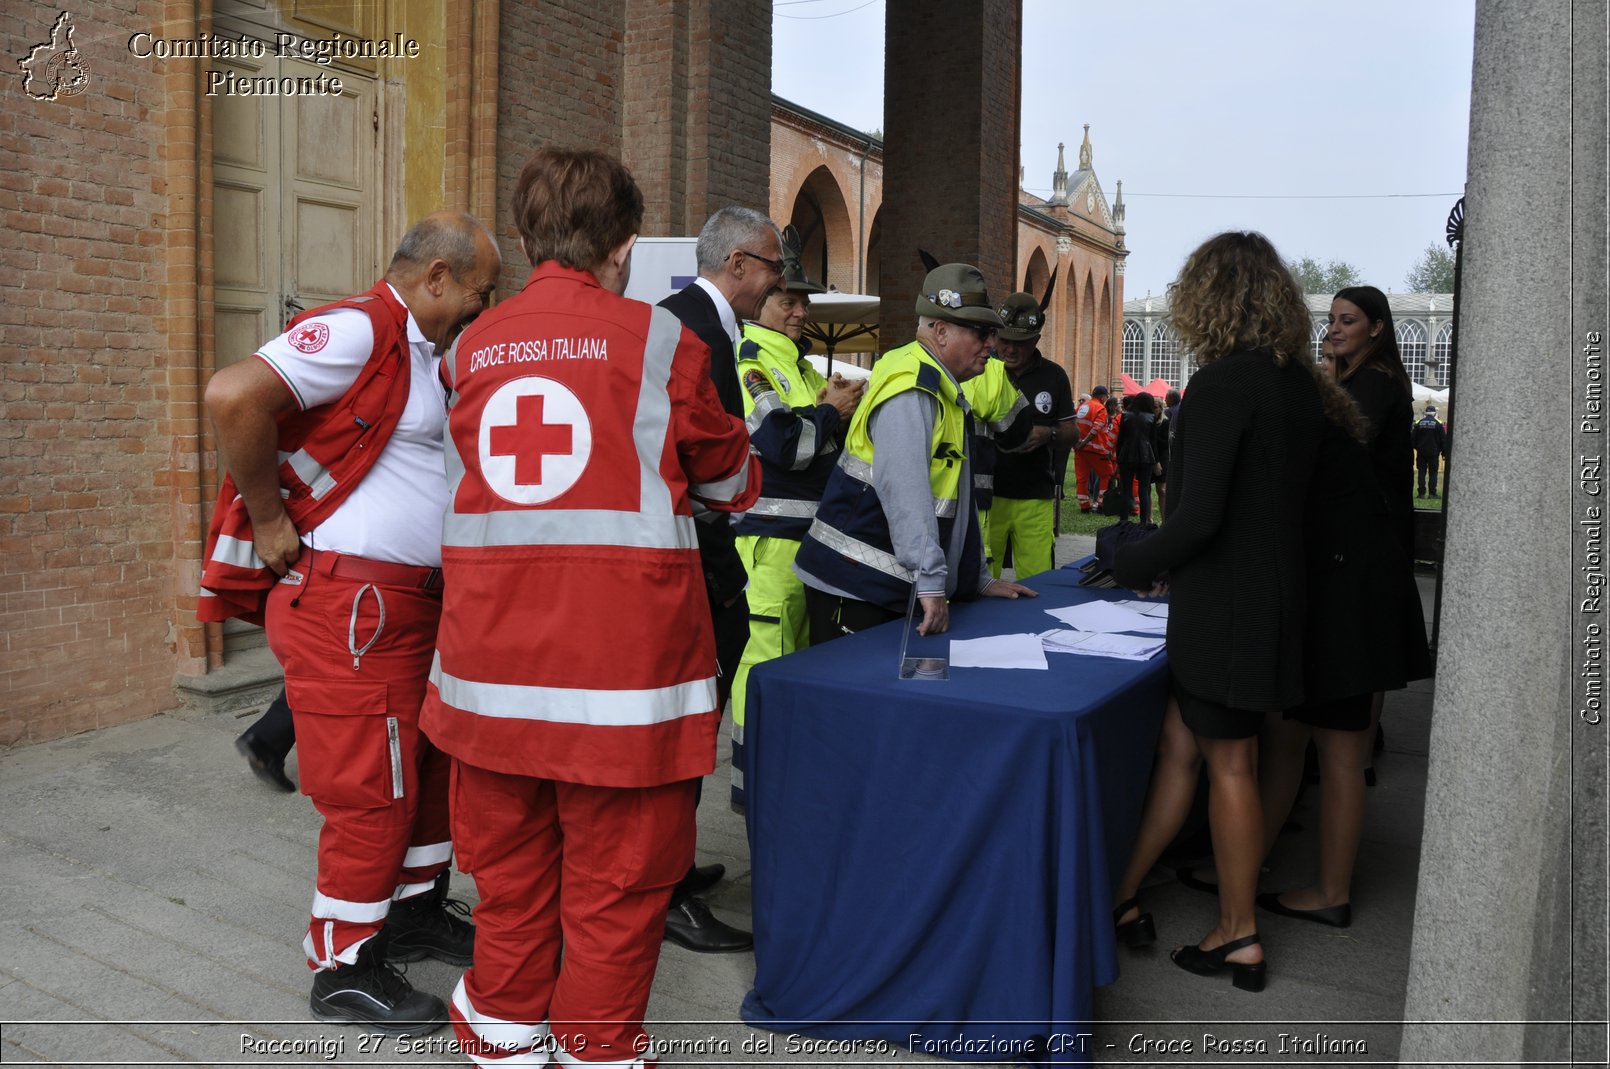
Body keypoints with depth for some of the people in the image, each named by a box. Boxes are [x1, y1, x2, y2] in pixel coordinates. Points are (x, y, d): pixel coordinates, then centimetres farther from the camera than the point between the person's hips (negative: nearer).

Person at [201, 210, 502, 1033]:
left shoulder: (421, 350, 15)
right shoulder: (357, 330, -15)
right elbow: (233, 395, -26)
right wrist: (268, 519, -19)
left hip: (414, 596, 10)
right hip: (347, 600, -10)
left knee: (431, 759, 18)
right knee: (372, 787, -2)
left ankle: (415, 910, 35)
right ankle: (343, 970, 14)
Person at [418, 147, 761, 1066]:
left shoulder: (474, 348, 8)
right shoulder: (658, 339, -3)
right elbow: (724, 474, 10)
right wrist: (745, 476, 32)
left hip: (495, 647, 5)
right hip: (624, 644, -4)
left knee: (510, 855, 20)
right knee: (617, 869, 9)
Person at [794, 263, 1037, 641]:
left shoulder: (943, 393, 17)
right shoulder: (911, 389, -16)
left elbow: (955, 495, 22)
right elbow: (904, 491, -28)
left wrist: (980, 579, 23)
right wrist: (931, 581, -31)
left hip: (890, 589, 10)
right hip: (854, 586, -10)